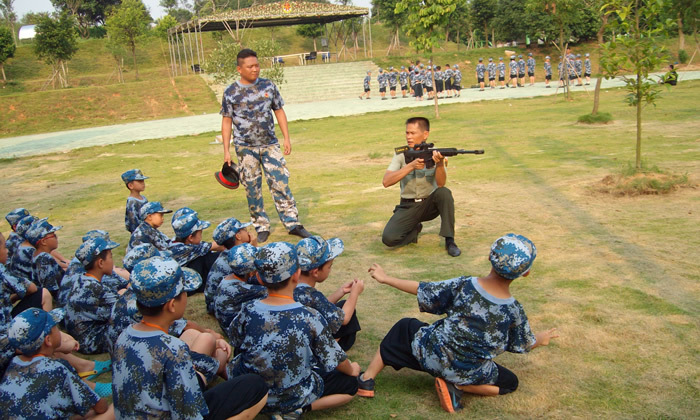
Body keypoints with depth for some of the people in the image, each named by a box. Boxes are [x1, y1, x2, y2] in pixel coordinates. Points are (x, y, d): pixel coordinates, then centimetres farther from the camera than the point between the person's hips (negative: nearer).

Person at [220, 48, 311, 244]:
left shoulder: (268, 86, 3)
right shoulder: (231, 93, -3)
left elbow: (279, 111, 9)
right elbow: (227, 121, 1)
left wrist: (286, 138, 3)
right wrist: (226, 151, -3)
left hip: (270, 145, 1)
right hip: (245, 148, -1)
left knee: (281, 184, -2)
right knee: (252, 189, 4)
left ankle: (292, 223, 5)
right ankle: (262, 228, 15)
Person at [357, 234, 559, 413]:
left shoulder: (463, 286, -17)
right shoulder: (514, 311, -15)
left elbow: (422, 291, -8)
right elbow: (525, 345, 3)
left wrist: (386, 279, 5)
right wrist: (541, 339, 27)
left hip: (431, 356, 1)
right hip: (469, 374, 0)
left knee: (404, 327, 28)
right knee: (510, 382, 26)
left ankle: (367, 379, 19)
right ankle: (457, 386, 2)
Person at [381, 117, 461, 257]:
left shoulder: (434, 154, -8)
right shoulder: (401, 154, -7)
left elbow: (441, 184, -23)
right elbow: (386, 182, -21)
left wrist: (440, 164, -42)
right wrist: (411, 166, -31)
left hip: (430, 204, 0)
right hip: (408, 207, 0)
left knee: (444, 193, -32)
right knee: (389, 238, -22)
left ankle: (449, 241, -18)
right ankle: (415, 229, 12)